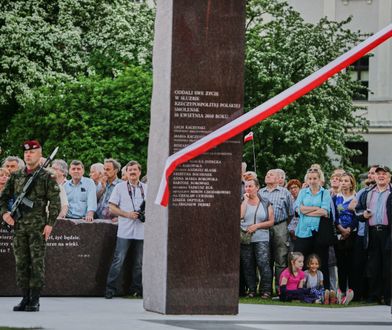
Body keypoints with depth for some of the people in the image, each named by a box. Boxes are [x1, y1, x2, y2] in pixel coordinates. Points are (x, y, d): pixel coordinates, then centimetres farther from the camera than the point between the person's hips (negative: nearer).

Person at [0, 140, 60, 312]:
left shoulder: (46, 177, 0)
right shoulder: (16, 176, 13)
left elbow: (55, 202, -4)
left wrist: (50, 223, -11)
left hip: (38, 226, -4)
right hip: (18, 225, 4)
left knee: (37, 263, -4)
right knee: (21, 263, 5)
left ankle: (35, 300, -1)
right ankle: (25, 297, 12)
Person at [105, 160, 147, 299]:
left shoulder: (146, 188, 13)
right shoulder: (120, 187, 6)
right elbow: (112, 208, 2)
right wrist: (127, 214, -10)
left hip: (141, 231, 3)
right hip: (125, 231, -3)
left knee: (139, 262, 7)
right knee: (118, 261, -7)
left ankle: (137, 289, 17)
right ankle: (110, 288, -3)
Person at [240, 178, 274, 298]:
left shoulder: (265, 203, 8)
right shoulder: (243, 202, 9)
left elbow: (271, 221, 4)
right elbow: (240, 215, -11)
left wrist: (257, 226, -8)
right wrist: (246, 200, -5)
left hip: (261, 239, -2)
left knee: (263, 263, -13)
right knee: (248, 266, 3)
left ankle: (266, 290, -8)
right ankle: (251, 290, 10)